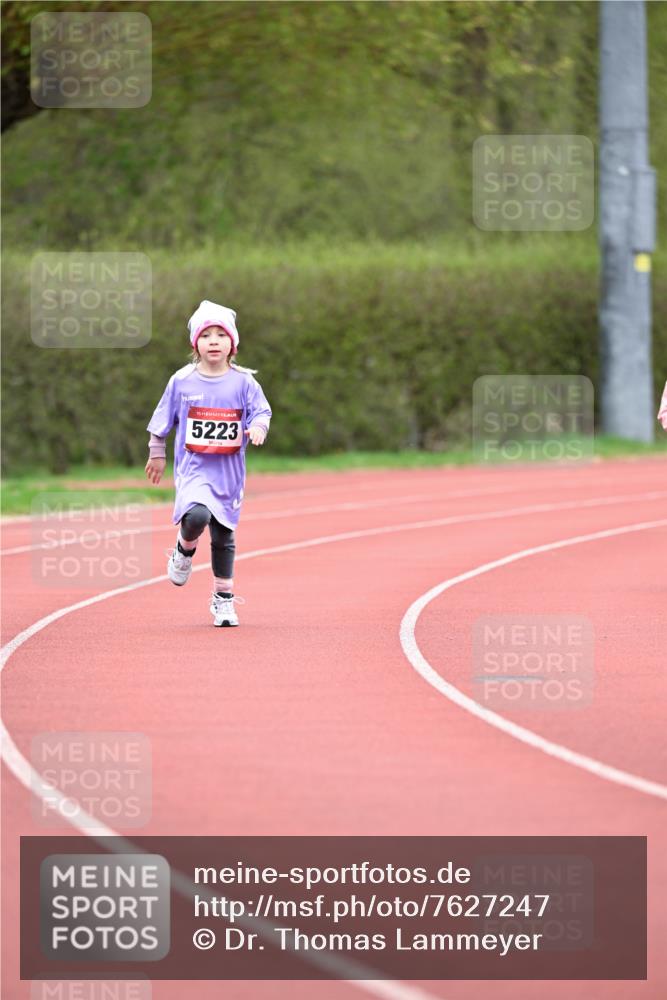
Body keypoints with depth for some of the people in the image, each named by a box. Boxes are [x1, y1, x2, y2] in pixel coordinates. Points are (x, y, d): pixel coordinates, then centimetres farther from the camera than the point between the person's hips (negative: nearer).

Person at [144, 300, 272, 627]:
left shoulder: (243, 382, -1)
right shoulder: (182, 381, -1)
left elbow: (262, 412, -2)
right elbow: (162, 420, 9)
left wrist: (258, 427, -25)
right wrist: (157, 453, 13)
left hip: (229, 471, 2)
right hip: (193, 467, -2)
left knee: (223, 535, 8)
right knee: (197, 516, -29)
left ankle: (223, 599, 24)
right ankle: (184, 550, 5)